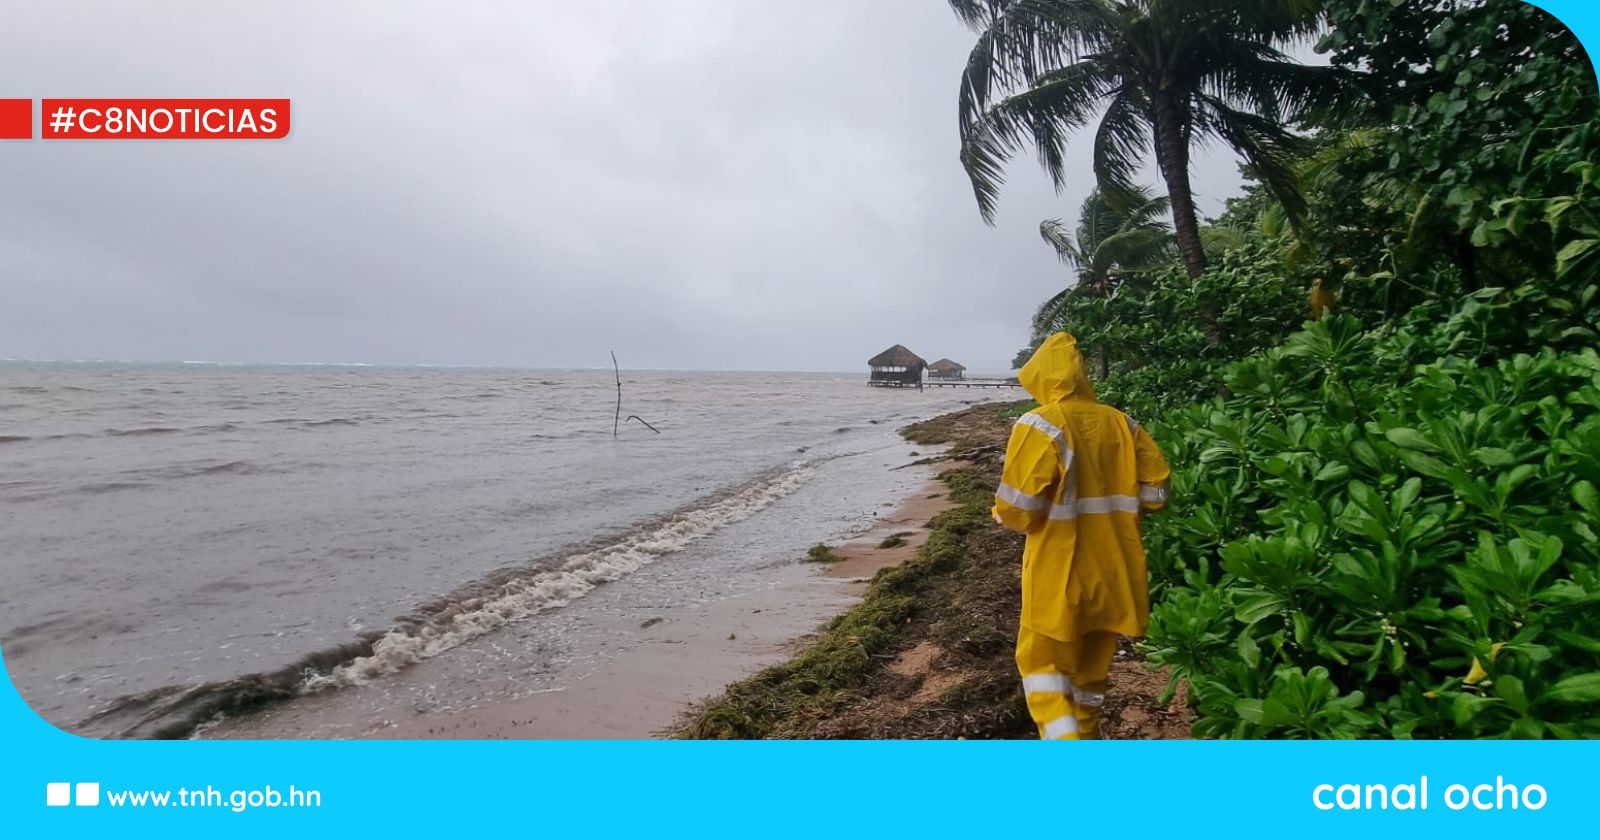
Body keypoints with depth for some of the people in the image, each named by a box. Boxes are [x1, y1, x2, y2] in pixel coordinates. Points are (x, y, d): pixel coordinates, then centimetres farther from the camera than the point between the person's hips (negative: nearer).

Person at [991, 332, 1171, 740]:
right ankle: (1086, 735, 36)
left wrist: (1003, 514, 3)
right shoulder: (1122, 424, 3)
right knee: (1092, 660, 21)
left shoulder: (1041, 426, -15)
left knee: (1043, 660, 7)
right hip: (1110, 570, 6)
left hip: (1058, 572, -6)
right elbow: (1156, 491, 7)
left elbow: (1018, 507, -19)